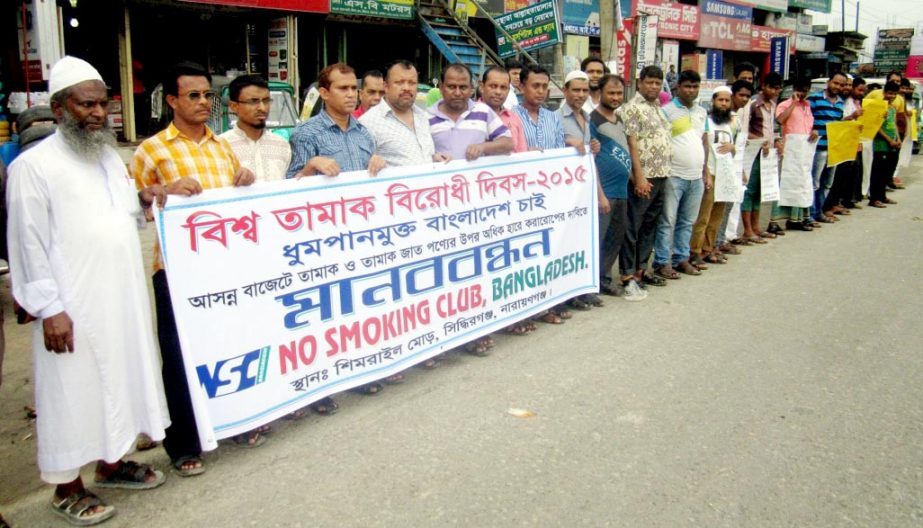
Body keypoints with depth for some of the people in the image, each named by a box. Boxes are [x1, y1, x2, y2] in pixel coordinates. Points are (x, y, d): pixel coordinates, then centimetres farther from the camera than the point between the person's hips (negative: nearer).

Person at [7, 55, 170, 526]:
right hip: (73, 308, -7)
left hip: (123, 299, 7)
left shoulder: (110, 157, 12)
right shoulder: (33, 165, -10)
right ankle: (67, 488, 19)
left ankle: (111, 463, 34)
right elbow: (29, 245, -12)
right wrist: (49, 309, -16)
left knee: (119, 379, 16)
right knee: (73, 394, 3)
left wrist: (143, 203, 1)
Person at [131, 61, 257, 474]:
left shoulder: (222, 146, 14)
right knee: (181, 357, 3)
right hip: (177, 270, -5)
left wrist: (245, 183, 1)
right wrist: (166, 192, -19)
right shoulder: (151, 150, -3)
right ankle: (183, 445, 17)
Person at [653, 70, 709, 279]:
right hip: (674, 176, -6)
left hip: (696, 177, 6)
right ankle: (662, 262, 4)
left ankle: (681, 258, 21)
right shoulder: (667, 111, -4)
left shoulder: (702, 112, 15)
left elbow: (704, 143, 21)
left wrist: (706, 172, 17)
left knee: (687, 222, 12)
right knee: (667, 221, -3)